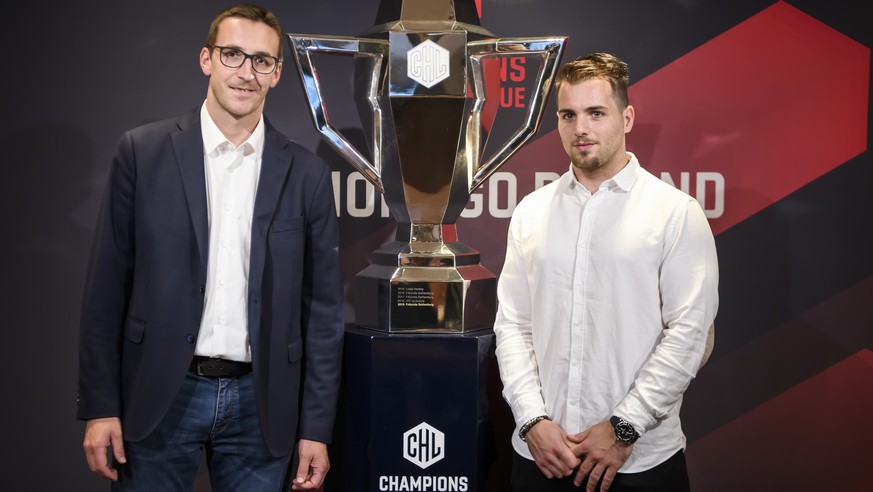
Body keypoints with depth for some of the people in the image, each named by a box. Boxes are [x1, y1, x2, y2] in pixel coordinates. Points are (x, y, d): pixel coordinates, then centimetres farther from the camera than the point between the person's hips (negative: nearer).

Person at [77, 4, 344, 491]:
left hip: (261, 404, 1)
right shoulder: (143, 151, 0)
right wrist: (100, 407, -3)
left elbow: (323, 308, 3)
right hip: (159, 396, 0)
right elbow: (108, 286, 0)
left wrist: (316, 430, 1)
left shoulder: (307, 173, 2)